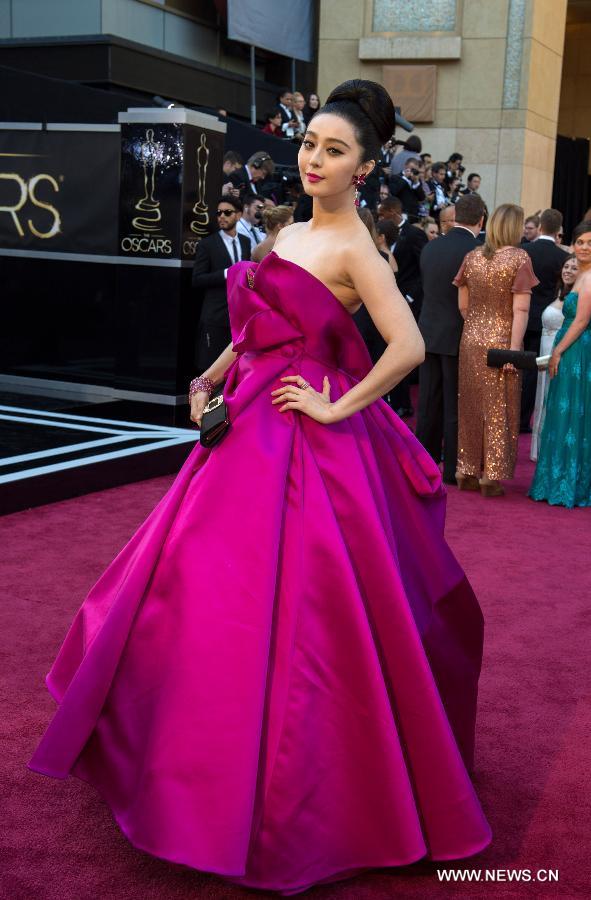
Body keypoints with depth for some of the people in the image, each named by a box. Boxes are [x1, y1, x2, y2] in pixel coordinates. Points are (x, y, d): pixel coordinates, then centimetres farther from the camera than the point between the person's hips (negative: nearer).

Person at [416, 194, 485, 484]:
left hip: (429, 333, 5)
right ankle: (452, 468, 9)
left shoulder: (430, 248, 2)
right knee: (455, 405, 3)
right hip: (460, 337, -5)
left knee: (429, 402, 13)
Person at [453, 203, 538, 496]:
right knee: (498, 409, 5)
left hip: (471, 340, 4)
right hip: (501, 342, -4)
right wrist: (514, 350, -14)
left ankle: (467, 472, 19)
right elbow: (520, 311, -14)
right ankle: (491, 476, 9)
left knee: (470, 406, 12)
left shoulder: (472, 257, 3)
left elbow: (462, 305, 6)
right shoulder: (519, 259, -9)